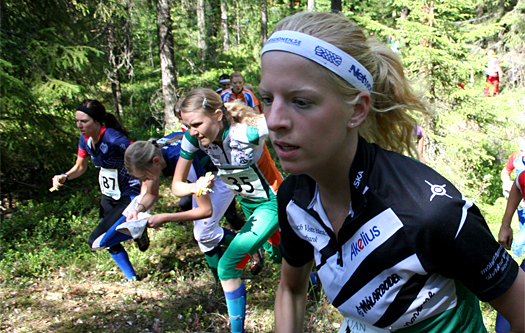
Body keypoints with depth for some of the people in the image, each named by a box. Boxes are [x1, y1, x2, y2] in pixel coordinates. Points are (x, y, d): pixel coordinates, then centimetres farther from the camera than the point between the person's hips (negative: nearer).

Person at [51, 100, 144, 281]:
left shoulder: (114, 139, -27)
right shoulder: (85, 140, -3)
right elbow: (80, 167, 11)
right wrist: (64, 177, -9)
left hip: (129, 196, -8)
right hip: (108, 196, 8)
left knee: (96, 240, -14)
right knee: (110, 243, 16)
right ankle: (132, 278, 36)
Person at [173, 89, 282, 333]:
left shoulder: (249, 130, -35)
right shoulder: (193, 139, -19)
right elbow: (176, 186, -14)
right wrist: (194, 188, -35)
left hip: (273, 202, -6)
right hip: (247, 202, 6)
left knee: (228, 266, -15)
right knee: (279, 252, 29)